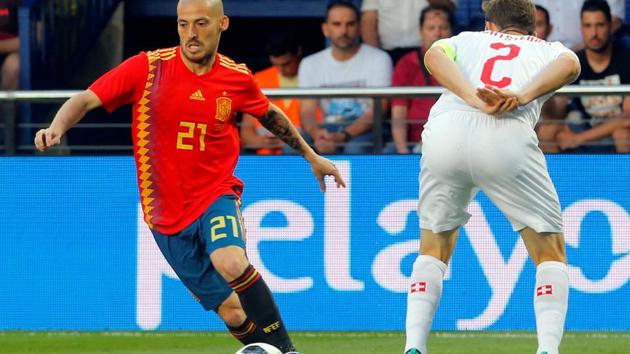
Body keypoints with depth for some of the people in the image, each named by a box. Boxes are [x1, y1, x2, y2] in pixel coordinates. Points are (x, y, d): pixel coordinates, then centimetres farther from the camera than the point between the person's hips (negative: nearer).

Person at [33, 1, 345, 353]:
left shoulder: (237, 78, -1)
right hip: (168, 215, 1)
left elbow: (270, 114, 19)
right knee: (233, 313, -5)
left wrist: (311, 156, 27)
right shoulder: (148, 68, -8)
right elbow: (86, 100, -9)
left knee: (231, 262, -33)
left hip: (217, 195, 0)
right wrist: (57, 127, -29)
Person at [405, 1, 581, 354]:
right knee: (551, 252, 11)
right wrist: (524, 95, -10)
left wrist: (475, 99, -4)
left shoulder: (469, 40, 32)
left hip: (444, 133, 2)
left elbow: (435, 54, 8)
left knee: (434, 248, 21)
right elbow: (569, 63, 3)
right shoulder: (549, 49, 29)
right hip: (507, 139, -2)